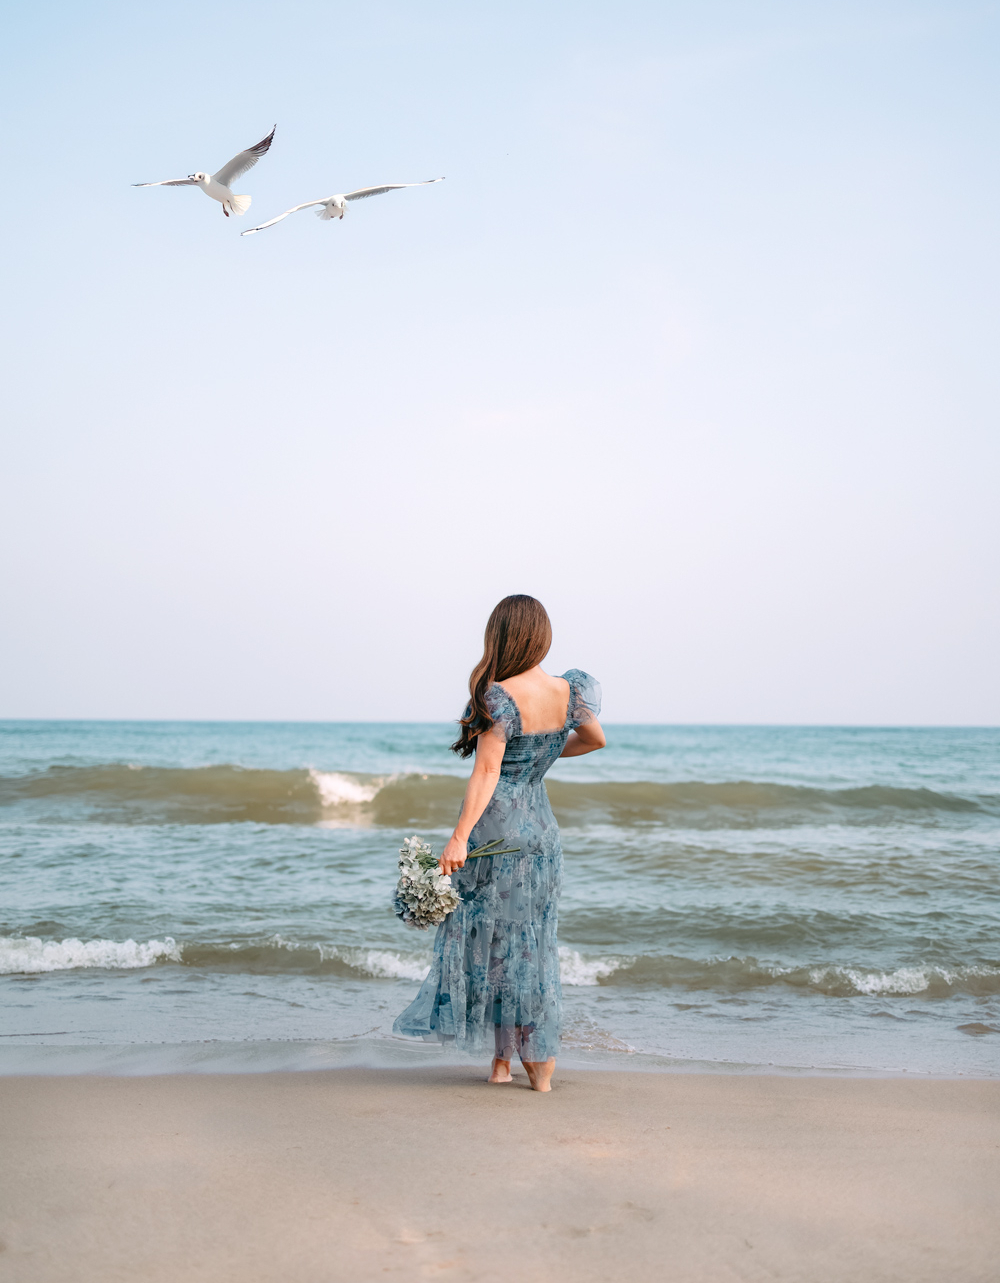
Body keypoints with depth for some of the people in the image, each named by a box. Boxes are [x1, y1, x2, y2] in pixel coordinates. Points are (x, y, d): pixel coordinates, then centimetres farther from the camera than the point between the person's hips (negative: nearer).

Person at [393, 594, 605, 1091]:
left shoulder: (501, 697, -18)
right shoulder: (568, 691, 1)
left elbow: (486, 772, -25)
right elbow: (594, 738, 19)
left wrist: (459, 837, -28)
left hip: (497, 828, -6)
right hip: (542, 828, 6)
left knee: (493, 938, 8)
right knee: (532, 943, 16)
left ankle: (502, 1060, 15)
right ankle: (539, 1066, 19)